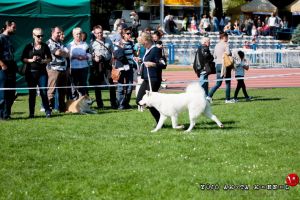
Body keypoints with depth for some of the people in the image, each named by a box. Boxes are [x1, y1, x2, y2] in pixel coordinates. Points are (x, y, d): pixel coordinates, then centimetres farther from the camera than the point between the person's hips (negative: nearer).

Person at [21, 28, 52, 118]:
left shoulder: (45, 46, 6)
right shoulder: (29, 47, 3)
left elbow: (49, 59, 8)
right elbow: (23, 59, 2)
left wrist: (43, 61, -11)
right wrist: (31, 60, -13)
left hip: (42, 72, 0)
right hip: (31, 72, 0)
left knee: (44, 92, -8)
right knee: (32, 93, 5)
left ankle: (47, 111, -1)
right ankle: (31, 113, 10)